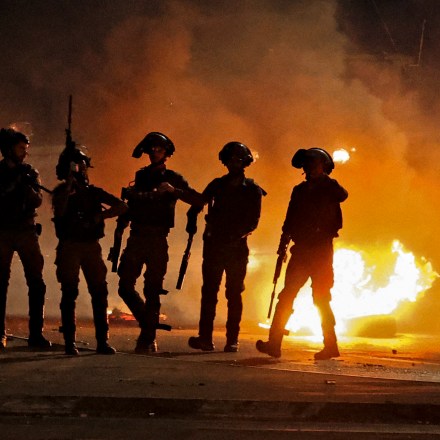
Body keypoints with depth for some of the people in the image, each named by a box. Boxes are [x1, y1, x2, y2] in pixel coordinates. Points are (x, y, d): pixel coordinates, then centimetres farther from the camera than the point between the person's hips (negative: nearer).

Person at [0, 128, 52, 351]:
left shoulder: (30, 172, 12)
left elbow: (37, 200, 0)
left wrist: (27, 184, -16)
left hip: (26, 232, 2)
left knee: (36, 283, -5)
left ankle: (36, 334, -1)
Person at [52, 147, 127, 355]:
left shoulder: (93, 192, 12)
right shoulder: (61, 191, 5)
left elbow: (121, 206, 6)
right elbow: (60, 211, -16)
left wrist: (99, 216, -7)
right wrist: (69, 183, -15)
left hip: (91, 246, 3)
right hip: (69, 247, -3)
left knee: (99, 292, -4)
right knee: (69, 293, -4)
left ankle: (102, 341, -3)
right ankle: (70, 342, -2)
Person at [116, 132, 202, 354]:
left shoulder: (173, 179, 6)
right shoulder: (141, 176, 17)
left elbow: (197, 199, -5)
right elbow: (131, 202, 19)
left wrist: (174, 191, -19)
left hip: (157, 241, -4)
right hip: (136, 238, 4)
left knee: (152, 291, -6)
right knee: (125, 286, -2)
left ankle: (147, 339, -2)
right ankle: (148, 323, 18)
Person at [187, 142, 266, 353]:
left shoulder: (252, 190, 4)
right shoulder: (217, 185, 13)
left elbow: (253, 221, -4)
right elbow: (196, 207, 17)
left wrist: (236, 235, -19)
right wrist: (192, 223, -2)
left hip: (237, 247, -2)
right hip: (214, 245, 2)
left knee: (234, 293, -3)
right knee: (209, 291, -3)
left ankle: (232, 340, -1)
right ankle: (205, 337, -4)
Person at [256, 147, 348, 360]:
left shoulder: (329, 187, 1)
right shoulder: (300, 190, 15)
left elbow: (342, 195, -20)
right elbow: (290, 221, 18)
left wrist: (322, 179, -14)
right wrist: (283, 244, 9)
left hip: (321, 250, -5)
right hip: (301, 250, 5)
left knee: (321, 299, -1)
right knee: (287, 296, -4)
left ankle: (330, 345, 8)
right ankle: (274, 343, -8)